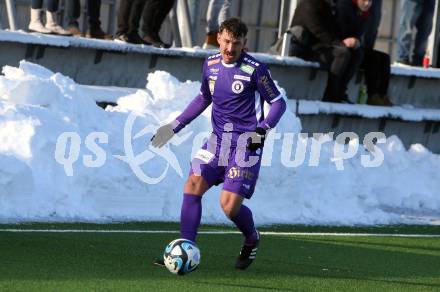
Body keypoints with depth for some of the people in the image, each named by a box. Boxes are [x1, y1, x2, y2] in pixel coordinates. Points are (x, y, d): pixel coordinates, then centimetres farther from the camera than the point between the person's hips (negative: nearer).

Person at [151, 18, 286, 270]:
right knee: (193, 185, -12)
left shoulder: (255, 69, -10)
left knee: (230, 205, -12)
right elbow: (204, 98, 24)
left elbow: (278, 102, -4)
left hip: (246, 142, -6)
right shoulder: (210, 65, 8)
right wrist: (175, 126, 21)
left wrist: (262, 129, -19)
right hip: (218, 138, 6)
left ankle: (252, 239, 20)